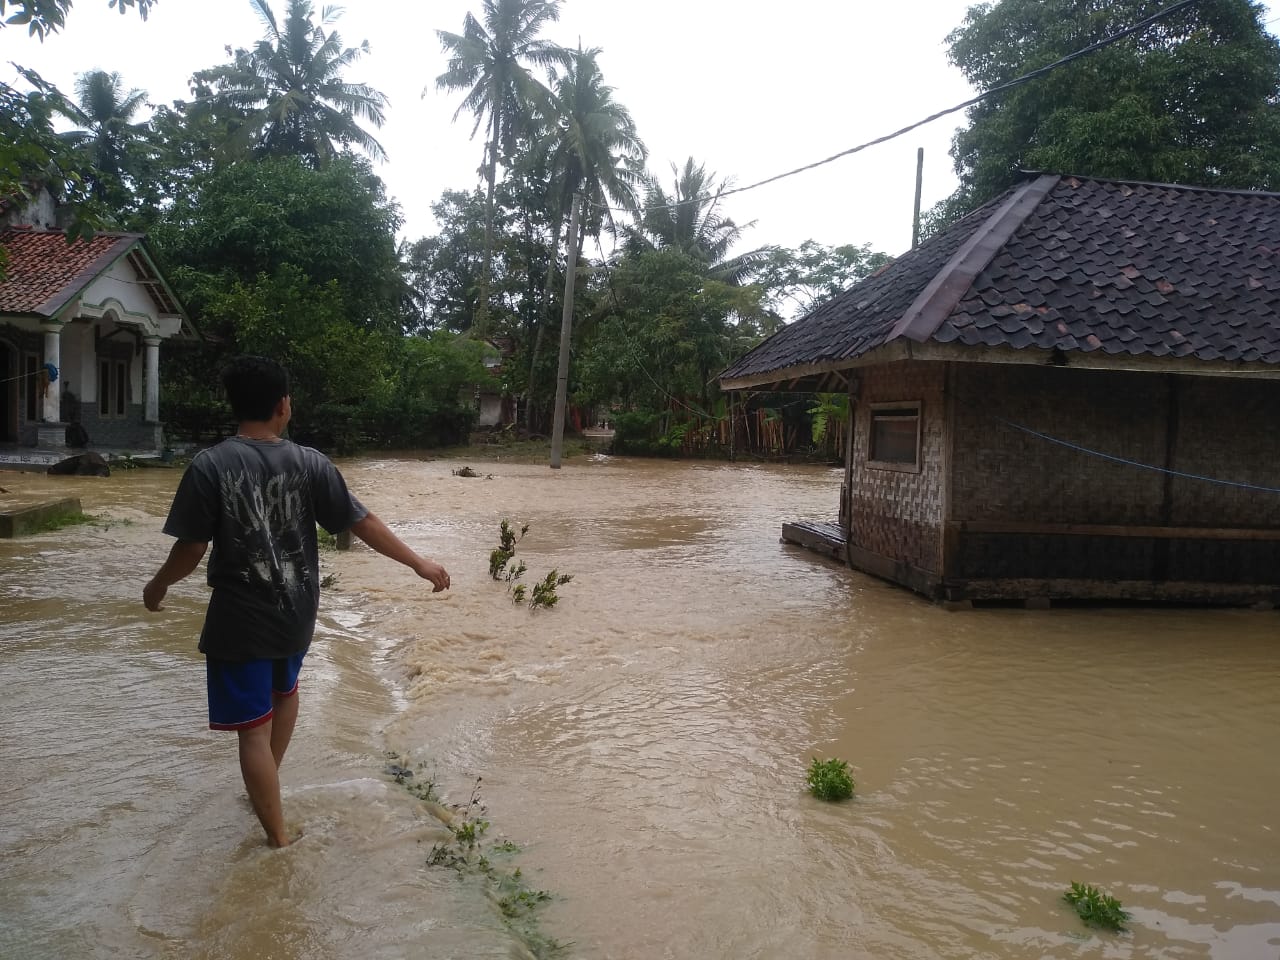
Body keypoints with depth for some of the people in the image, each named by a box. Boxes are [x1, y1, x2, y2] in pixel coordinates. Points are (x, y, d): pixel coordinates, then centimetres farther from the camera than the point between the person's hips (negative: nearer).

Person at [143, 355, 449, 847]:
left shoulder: (209, 465, -14)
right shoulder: (310, 463, -8)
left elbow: (191, 548, -11)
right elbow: (364, 523, -6)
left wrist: (157, 585, 10)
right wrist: (419, 562, 5)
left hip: (239, 619, -3)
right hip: (295, 614, 4)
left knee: (254, 729, 7)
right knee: (284, 689, 31)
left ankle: (279, 839, 14)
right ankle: (267, 790, 46)